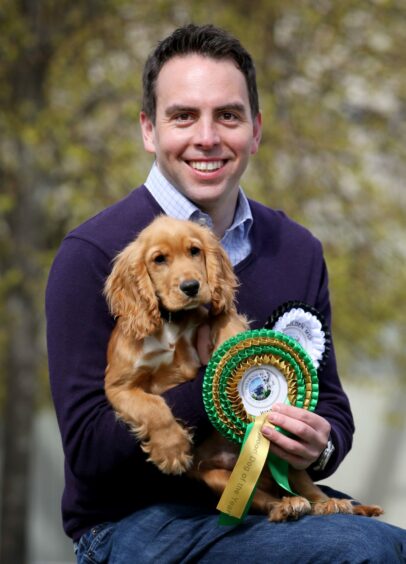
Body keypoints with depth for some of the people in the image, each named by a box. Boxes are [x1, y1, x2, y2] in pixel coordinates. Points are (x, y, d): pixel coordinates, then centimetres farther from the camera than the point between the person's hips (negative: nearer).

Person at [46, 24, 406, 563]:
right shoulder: (93, 255, -8)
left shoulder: (298, 250, 9)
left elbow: (332, 408, 15)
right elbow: (87, 447, -13)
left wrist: (320, 446, -9)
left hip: (264, 506, 6)